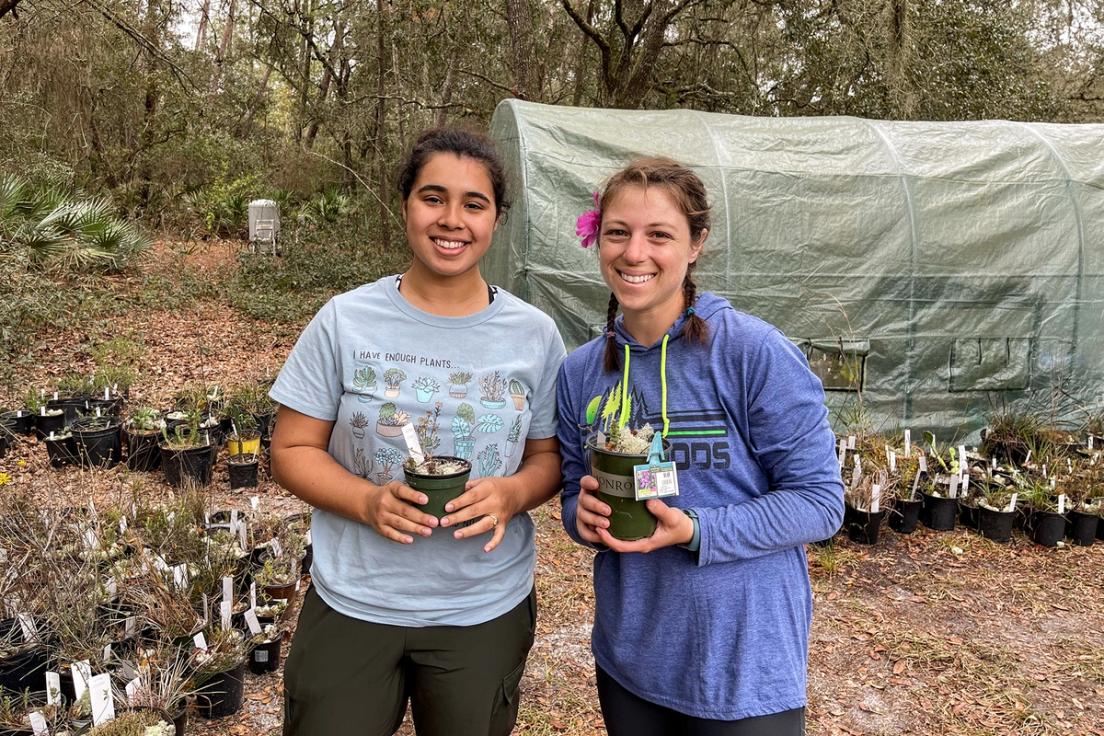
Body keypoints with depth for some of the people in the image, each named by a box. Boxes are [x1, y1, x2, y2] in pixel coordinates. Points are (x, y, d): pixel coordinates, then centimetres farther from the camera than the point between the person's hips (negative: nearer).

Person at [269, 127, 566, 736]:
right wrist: (368, 500, -20)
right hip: (352, 605, -1)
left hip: (486, 613, 1)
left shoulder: (534, 335, -4)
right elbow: (292, 450, -3)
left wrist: (513, 493, -18)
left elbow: (550, 456, 4)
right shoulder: (345, 321, -7)